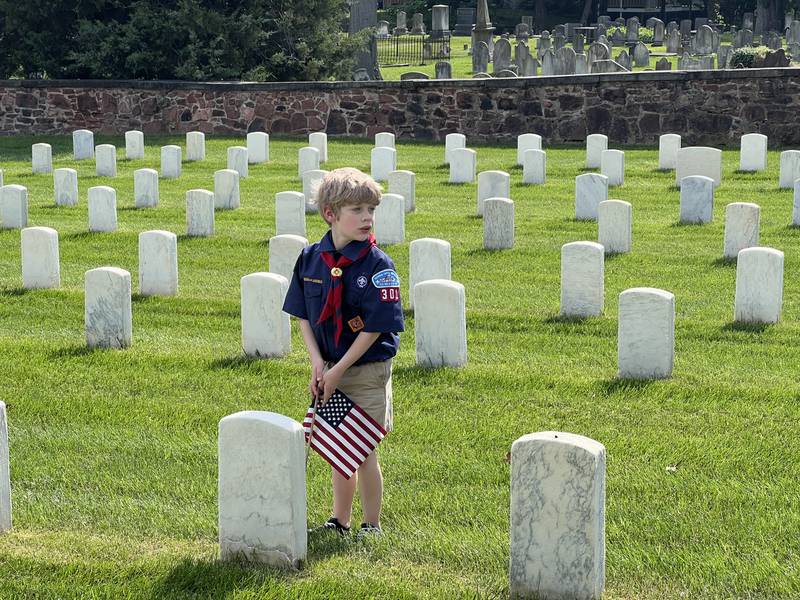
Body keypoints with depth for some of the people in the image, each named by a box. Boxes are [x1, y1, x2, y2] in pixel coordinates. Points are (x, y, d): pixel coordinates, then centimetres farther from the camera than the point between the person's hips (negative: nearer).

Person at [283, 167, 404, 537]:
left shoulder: (377, 264, -15)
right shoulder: (310, 258, -1)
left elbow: (375, 327, -16)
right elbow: (302, 315, 6)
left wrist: (338, 370, -15)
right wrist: (317, 362, -6)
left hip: (368, 371, -4)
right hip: (329, 370, 4)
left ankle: (372, 526, 15)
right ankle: (339, 521, 28)